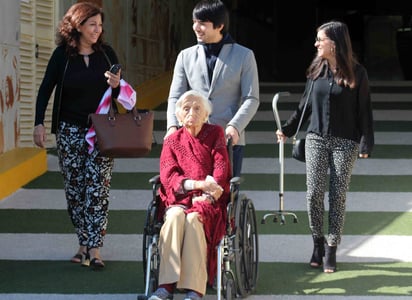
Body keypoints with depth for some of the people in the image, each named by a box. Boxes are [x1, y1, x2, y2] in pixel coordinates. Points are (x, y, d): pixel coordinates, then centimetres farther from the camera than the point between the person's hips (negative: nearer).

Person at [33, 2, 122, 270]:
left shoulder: (107, 53, 2)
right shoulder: (62, 55, -2)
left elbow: (121, 92, 12)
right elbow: (46, 89, 1)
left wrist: (116, 85, -12)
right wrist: (39, 123, -9)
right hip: (70, 130, 0)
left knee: (97, 188, -8)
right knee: (74, 188, 4)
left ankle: (94, 248, -9)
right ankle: (84, 243, 14)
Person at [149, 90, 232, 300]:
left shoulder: (215, 134, 12)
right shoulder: (172, 141, 13)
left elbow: (221, 168, 2)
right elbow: (167, 176, -1)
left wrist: (207, 193, -17)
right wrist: (196, 184, -21)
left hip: (209, 200, -1)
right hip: (180, 198, 1)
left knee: (193, 219, -35)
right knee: (175, 217, -34)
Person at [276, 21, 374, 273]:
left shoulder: (357, 73, -6)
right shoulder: (316, 71, 5)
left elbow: (364, 111, -4)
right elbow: (305, 105, 16)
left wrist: (367, 144, -9)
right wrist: (288, 129, 16)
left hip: (345, 143, -3)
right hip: (316, 139, 3)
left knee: (338, 196, 0)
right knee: (314, 193, -2)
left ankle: (331, 249, 8)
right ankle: (318, 243, 14)